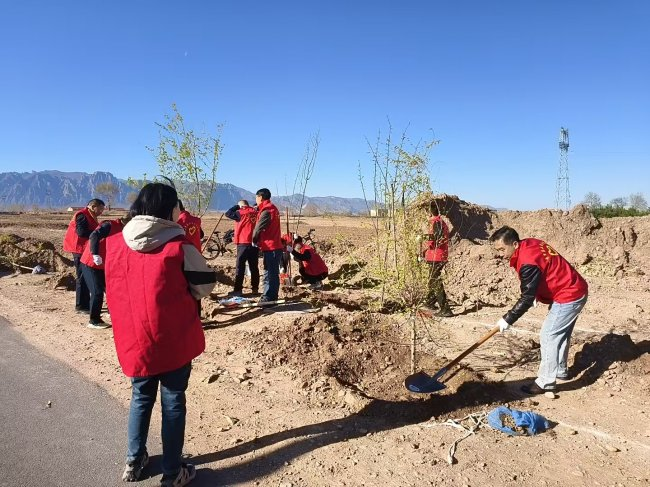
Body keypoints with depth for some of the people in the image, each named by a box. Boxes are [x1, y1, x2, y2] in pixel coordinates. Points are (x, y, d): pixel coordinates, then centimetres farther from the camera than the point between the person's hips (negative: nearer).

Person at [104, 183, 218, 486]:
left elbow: (114, 290, 13)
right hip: (174, 340, -4)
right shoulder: (178, 245, -15)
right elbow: (206, 285, -6)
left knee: (141, 398, 22)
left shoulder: (114, 244, -1)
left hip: (134, 340, 4)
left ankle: (134, 462, 35)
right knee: (173, 401, 9)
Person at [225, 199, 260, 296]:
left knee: (240, 267, -1)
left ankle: (238, 290, -2)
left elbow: (228, 214, 3)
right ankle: (255, 288, 14)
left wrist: (237, 206, 10)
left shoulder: (241, 213, -6)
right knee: (254, 267, 11)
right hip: (255, 243, 5)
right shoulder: (256, 213, 9)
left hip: (243, 243, -5)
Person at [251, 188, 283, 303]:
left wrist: (254, 240, 4)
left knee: (270, 274, -5)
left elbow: (258, 228, -10)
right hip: (275, 246, 10)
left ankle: (268, 298, -1)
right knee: (273, 273, 15)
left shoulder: (266, 211, -14)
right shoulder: (272, 208, 16)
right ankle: (271, 297, 23)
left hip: (270, 248, -10)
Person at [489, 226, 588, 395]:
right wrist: (538, 294, 14)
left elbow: (527, 298, -24)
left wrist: (508, 319, -17)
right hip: (575, 291, 10)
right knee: (561, 334, 21)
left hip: (568, 297, -10)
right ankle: (560, 371, 37)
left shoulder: (528, 262, -28)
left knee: (548, 335, -7)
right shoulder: (529, 244, 0)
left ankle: (545, 383, -1)